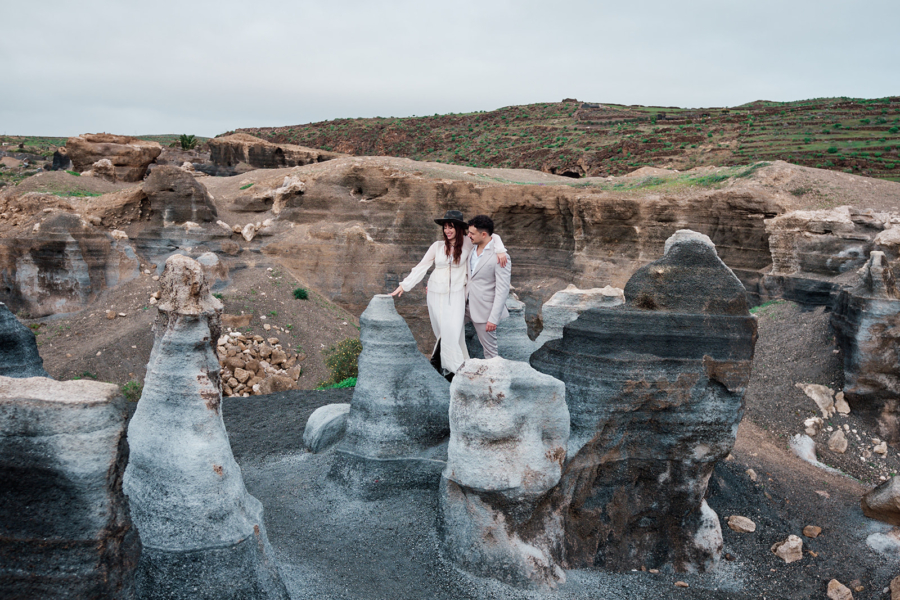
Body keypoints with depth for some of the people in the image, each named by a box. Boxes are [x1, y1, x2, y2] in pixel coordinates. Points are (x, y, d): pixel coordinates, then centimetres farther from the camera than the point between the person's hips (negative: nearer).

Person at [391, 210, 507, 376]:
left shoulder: (468, 243, -4)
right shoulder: (437, 246, 0)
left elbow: (492, 237, -1)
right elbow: (421, 267, 5)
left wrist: (500, 251, -19)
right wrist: (403, 286, 4)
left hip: (456, 294, -1)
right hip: (436, 293, 1)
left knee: (454, 330, -9)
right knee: (442, 330, 4)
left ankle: (452, 366, 5)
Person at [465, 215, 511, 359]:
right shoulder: (473, 247, 4)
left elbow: (503, 290, -21)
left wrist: (493, 319, -23)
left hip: (484, 309, -8)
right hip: (467, 304, 8)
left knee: (490, 351, 2)